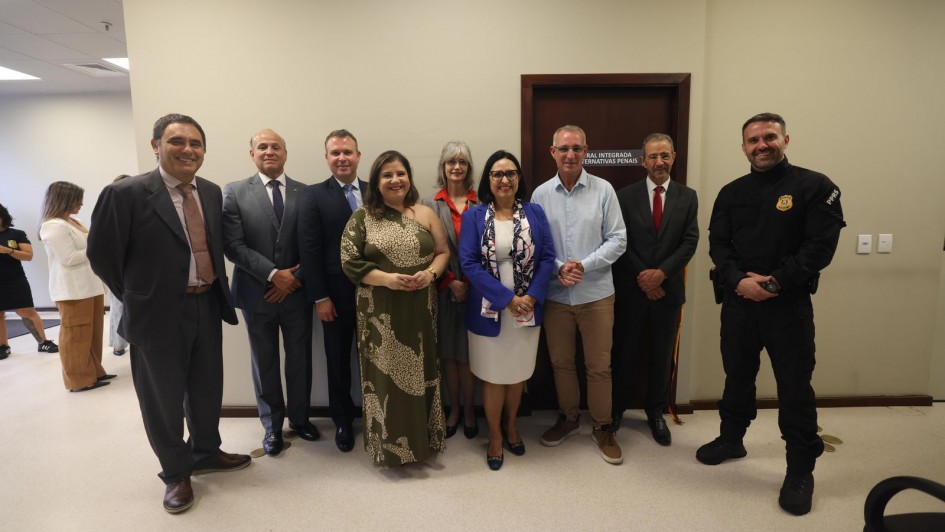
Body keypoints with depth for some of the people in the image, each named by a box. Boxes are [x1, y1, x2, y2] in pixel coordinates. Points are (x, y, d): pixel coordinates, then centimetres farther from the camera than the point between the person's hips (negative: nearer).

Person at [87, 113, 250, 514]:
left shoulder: (212, 192, 4)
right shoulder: (126, 193, -14)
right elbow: (101, 254, -8)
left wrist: (216, 288, 7)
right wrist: (138, 299, -1)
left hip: (207, 306, 5)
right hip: (159, 313, -5)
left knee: (207, 388, 19)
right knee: (163, 398, 12)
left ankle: (205, 453, 42)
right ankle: (175, 473, 32)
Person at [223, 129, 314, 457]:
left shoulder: (305, 193, 2)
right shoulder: (234, 192, -1)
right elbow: (233, 245, -9)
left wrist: (295, 277, -11)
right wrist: (274, 275, -16)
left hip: (296, 292, 1)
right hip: (257, 293, -1)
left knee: (300, 360, 11)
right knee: (265, 364, 11)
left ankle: (299, 418, 32)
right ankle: (272, 426, 29)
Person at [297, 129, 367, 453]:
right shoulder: (314, 195, -3)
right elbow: (309, 250, -7)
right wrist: (320, 297, -11)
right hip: (336, 294, -2)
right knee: (338, 360, 13)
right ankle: (342, 421, 31)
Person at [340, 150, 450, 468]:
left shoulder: (425, 214, 7)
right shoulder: (362, 217, 0)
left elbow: (443, 251, 9)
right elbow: (349, 263, -5)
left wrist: (431, 273, -11)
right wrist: (387, 278, -18)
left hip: (419, 309, 2)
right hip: (379, 313, -2)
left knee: (420, 373, 11)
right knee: (385, 375, 6)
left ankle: (422, 438, 30)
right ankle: (389, 444, 24)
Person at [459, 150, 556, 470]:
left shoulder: (535, 213, 1)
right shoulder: (474, 217, -5)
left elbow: (547, 257, -3)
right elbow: (468, 263, -12)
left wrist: (532, 297, -16)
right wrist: (507, 299, -18)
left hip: (528, 309, 2)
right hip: (489, 312, -2)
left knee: (518, 374, 16)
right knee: (493, 377, 10)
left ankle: (512, 425, 41)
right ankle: (495, 435, 32)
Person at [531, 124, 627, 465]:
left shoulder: (603, 190, -5)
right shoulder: (541, 194, -1)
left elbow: (618, 240, -5)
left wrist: (584, 265, -17)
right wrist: (558, 269, -15)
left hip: (595, 293, -1)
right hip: (555, 294, 2)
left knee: (599, 365, 8)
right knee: (560, 361, 16)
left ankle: (602, 427, 28)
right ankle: (568, 418, 37)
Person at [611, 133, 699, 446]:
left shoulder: (687, 197, 4)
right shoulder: (625, 196, -1)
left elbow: (690, 242, -3)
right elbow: (620, 243, -5)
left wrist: (661, 273, -16)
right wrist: (642, 279, -11)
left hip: (668, 289, 2)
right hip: (631, 289, -1)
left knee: (662, 355, 11)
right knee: (623, 351, 9)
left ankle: (655, 412, 28)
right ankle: (616, 407, 27)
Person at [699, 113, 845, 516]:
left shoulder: (815, 187, -3)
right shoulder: (731, 193, 9)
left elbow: (821, 246, -11)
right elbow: (718, 244, 3)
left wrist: (774, 282, -18)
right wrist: (739, 280, -15)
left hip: (789, 303, -3)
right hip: (738, 301, 4)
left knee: (794, 386, 3)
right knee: (737, 375, 16)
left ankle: (800, 471, 19)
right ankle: (731, 439, 36)